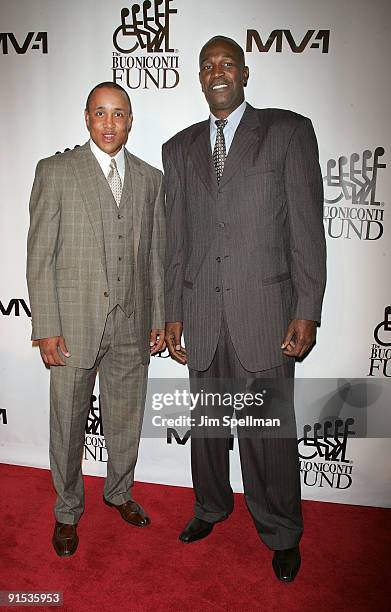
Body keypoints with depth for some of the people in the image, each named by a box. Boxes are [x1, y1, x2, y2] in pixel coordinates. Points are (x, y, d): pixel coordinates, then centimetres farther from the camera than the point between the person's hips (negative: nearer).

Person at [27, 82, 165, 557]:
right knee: (68, 423, 11)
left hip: (132, 324, 3)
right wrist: (46, 328, -11)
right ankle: (68, 511, 34)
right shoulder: (55, 171, -2)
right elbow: (40, 256, -5)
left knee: (126, 418, 17)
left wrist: (159, 319, 7)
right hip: (74, 321, -3)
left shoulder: (150, 178, 9)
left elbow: (156, 255, 10)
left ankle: (119, 491, 42)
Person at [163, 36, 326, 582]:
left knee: (270, 430, 5)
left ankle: (282, 534, 29)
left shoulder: (289, 131, 3)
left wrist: (307, 311, -9)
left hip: (264, 311, -3)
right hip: (201, 313, 4)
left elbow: (307, 226, -3)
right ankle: (211, 508, 41)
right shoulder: (179, 148, 13)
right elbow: (175, 240, 11)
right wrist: (172, 313, 7)